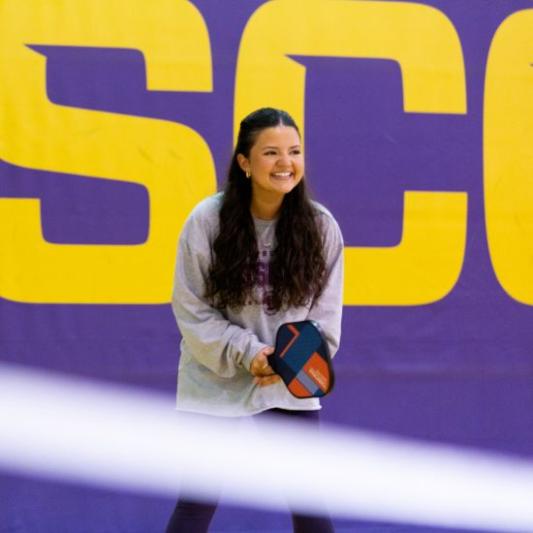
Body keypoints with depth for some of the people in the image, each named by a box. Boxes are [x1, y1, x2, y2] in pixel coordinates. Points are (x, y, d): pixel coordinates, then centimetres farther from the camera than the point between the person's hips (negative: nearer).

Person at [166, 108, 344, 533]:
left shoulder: (321, 226, -8)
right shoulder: (207, 221, -14)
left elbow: (325, 313, -1)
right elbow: (192, 310, -9)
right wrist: (247, 353, -21)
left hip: (292, 387, 2)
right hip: (217, 383, -2)